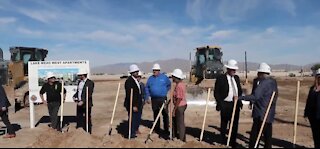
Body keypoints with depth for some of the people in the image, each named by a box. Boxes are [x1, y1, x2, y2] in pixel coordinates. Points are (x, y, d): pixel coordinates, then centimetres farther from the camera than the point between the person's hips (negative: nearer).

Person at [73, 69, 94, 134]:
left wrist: (83, 101, -25)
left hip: (86, 104, -8)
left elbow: (89, 94, -18)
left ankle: (88, 133, 11)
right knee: (79, 118, 12)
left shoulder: (90, 83, -12)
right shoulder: (80, 82, 13)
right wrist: (74, 96, 4)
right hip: (79, 103, 8)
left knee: (87, 119, 0)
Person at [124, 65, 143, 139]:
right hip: (132, 104, -9)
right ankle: (131, 134, 14)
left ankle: (134, 131, 32)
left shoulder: (136, 80, 12)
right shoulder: (129, 81, -18)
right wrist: (134, 105, -23)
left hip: (138, 104, 9)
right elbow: (129, 95, -22)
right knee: (132, 119, 1)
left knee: (138, 119, 17)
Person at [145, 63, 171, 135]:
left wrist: (165, 92, 3)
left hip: (163, 99, -2)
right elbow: (147, 87, 12)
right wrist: (148, 96, 5)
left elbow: (169, 85, 12)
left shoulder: (164, 77, 1)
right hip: (154, 99, 3)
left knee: (165, 114, -3)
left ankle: (166, 129, 6)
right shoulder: (150, 78, 7)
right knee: (155, 114, 10)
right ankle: (157, 129, 21)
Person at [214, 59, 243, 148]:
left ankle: (233, 142, 21)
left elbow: (240, 90, 16)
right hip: (225, 105, -5)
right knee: (224, 124, 8)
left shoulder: (236, 78, 10)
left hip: (236, 104, 5)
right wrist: (220, 104, -13)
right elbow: (216, 93, -7)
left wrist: (237, 97, -4)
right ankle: (223, 142, 21)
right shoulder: (221, 78, -8)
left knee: (235, 124, 9)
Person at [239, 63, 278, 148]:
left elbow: (255, 96, -28)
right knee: (267, 134, 14)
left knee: (255, 134, -2)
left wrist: (240, 98, -28)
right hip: (270, 113, 9)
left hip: (261, 114, -9)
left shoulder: (263, 83, -17)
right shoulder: (273, 82, 10)